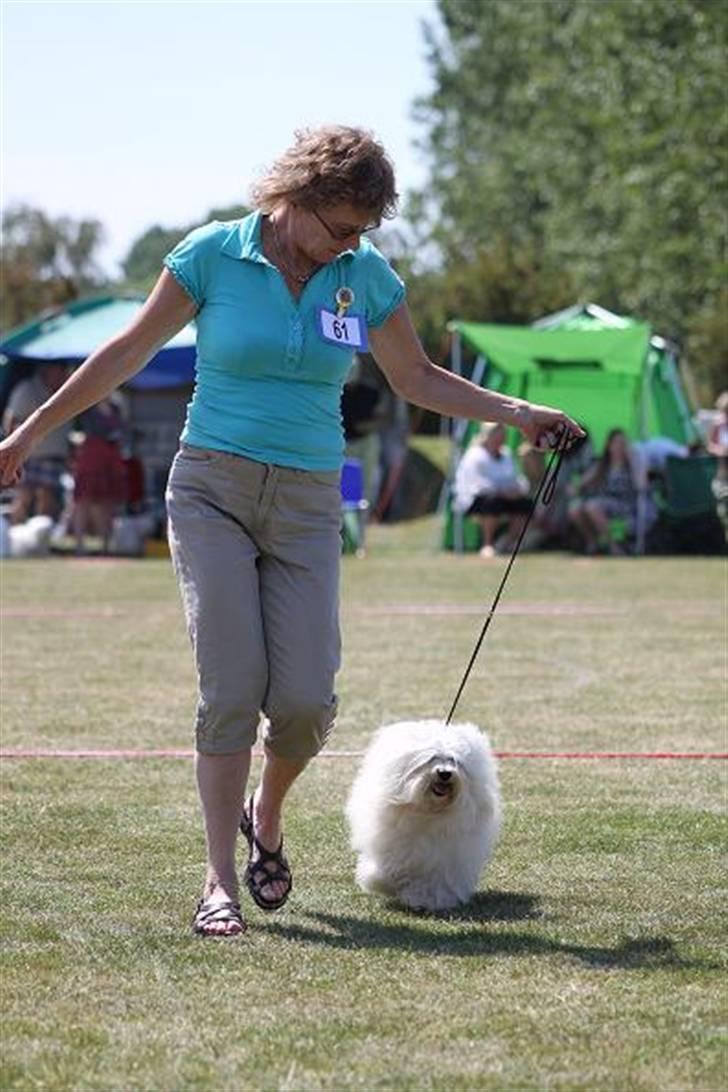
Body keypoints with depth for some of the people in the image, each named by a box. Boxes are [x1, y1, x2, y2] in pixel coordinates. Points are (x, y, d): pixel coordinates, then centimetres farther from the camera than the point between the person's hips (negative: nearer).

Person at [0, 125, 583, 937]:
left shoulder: (365, 275, 3)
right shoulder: (213, 254, -5)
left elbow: (416, 378, 16)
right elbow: (129, 351, 5)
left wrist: (515, 413, 6)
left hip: (307, 504, 2)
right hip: (212, 489, -2)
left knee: (305, 700, -9)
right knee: (232, 688, -14)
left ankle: (266, 818, 23)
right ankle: (220, 884, -6)